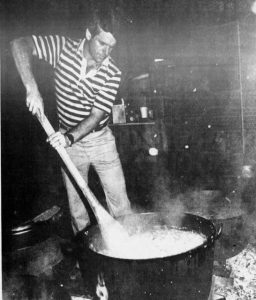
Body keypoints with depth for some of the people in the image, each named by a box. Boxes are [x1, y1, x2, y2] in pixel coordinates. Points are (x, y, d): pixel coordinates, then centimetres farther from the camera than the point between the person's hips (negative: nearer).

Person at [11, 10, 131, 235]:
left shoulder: (112, 74, -14)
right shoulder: (64, 48, -12)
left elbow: (97, 114, -19)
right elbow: (19, 44, -17)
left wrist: (70, 136, -35)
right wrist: (32, 88, -29)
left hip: (101, 140, 0)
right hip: (68, 141, 1)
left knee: (119, 200, 3)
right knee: (77, 205, 10)